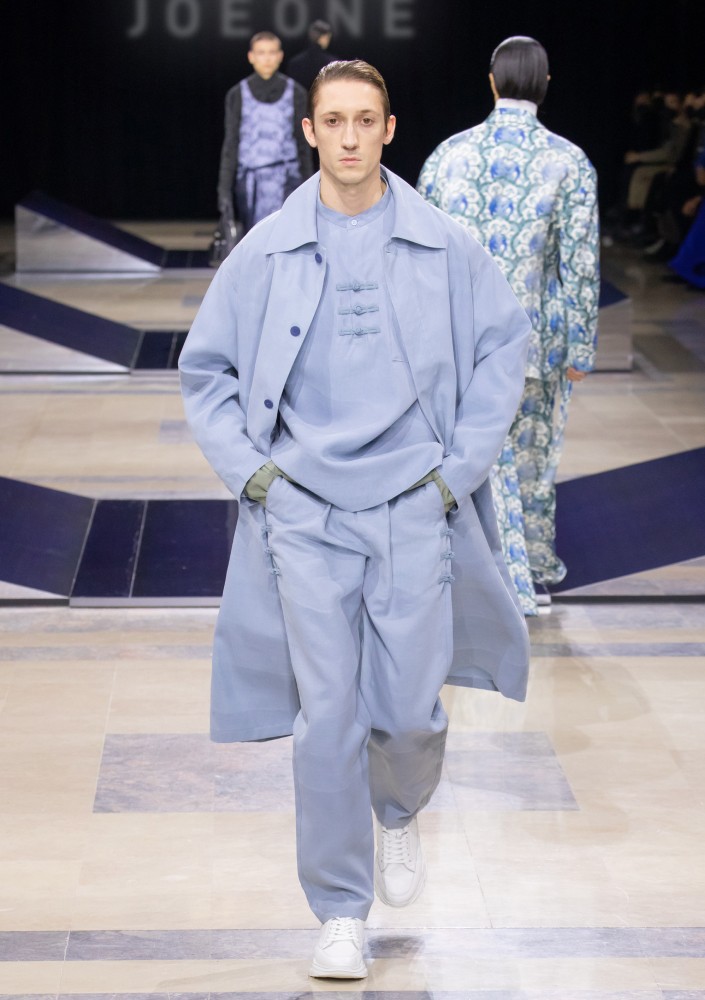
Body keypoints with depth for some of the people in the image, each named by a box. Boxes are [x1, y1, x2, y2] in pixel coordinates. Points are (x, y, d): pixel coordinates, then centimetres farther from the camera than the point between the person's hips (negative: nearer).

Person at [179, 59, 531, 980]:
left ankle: (400, 812, 37)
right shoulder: (265, 254, 2)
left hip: (414, 506, 0)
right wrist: (247, 468, 1)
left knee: (410, 711, 0)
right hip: (305, 513, 0)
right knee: (326, 716, -1)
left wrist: (462, 463, 4)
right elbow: (205, 366, 11)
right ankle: (341, 914, 12)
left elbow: (505, 341, 10)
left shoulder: (445, 247, 1)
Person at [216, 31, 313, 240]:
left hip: (286, 184, -1)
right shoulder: (238, 95, 2)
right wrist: (224, 192, -4)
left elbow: (303, 144, 7)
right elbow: (231, 145, 2)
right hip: (249, 183, 1)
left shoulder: (295, 93, 2)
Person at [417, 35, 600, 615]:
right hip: (535, 336, -1)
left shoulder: (449, 154, -3)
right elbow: (580, 264, -9)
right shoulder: (569, 163, -9)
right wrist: (581, 347, -1)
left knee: (486, 457, 7)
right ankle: (538, 565, 34)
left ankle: (516, 584, 7)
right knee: (534, 456, 17)